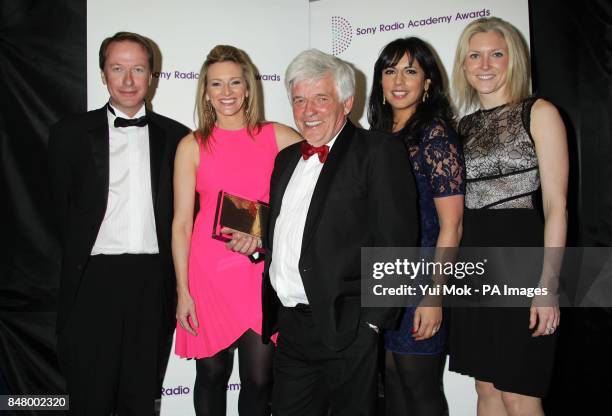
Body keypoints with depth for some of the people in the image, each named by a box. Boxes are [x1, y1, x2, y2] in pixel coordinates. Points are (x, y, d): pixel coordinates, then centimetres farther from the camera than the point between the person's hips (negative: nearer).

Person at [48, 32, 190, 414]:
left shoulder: (176, 136, 7)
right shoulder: (71, 133, 3)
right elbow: (63, 209, 7)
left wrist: (174, 276, 2)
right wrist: (79, 262, 6)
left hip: (154, 282, 1)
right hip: (94, 282, -1)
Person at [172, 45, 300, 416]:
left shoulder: (277, 137, 3)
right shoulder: (192, 146, 2)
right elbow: (181, 223, 2)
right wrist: (183, 291, -2)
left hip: (261, 270, 0)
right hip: (209, 270, 0)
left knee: (260, 379, 3)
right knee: (212, 374, 10)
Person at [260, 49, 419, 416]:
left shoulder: (379, 152, -6)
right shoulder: (287, 158, 17)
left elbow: (396, 242, -12)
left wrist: (373, 322, -16)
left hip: (347, 330, -6)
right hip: (290, 327, 6)